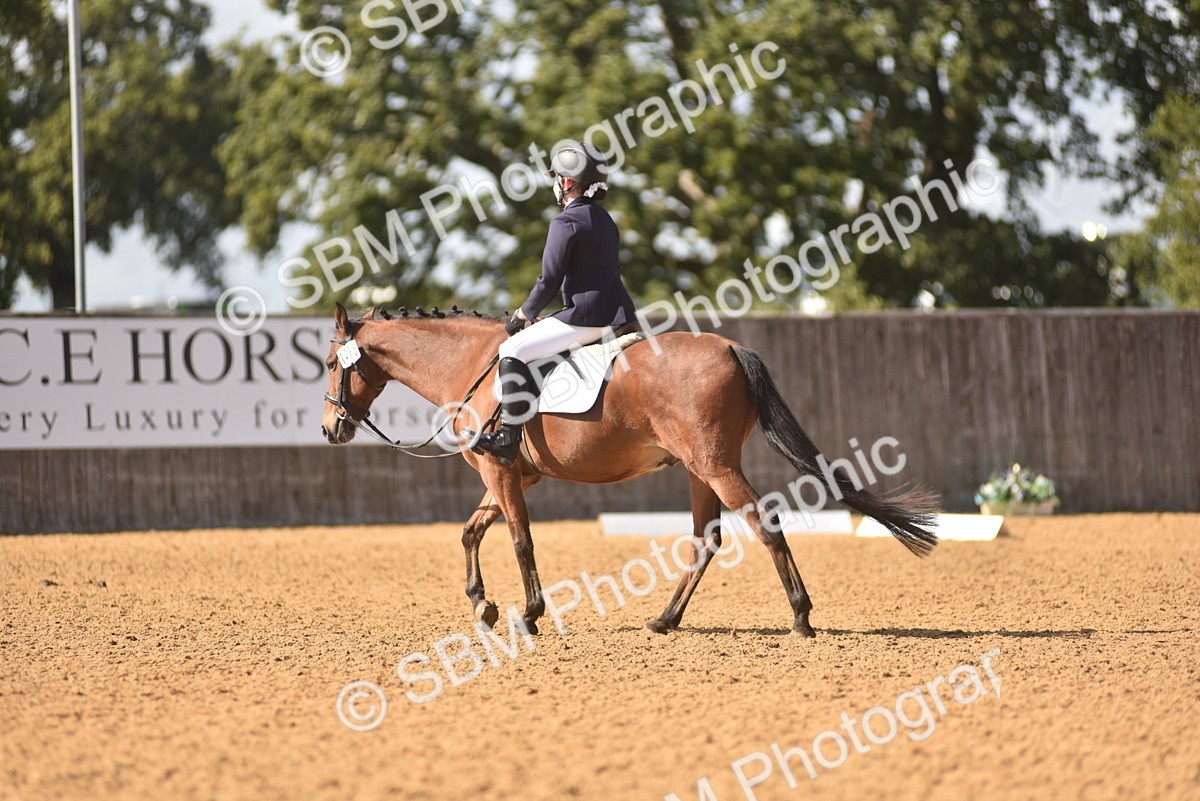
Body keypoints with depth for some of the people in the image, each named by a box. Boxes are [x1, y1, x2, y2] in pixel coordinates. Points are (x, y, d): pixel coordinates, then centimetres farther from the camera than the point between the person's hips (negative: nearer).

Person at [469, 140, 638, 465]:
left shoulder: (566, 222, -10)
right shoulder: (604, 219, 18)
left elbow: (549, 282, -11)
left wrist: (523, 314, 4)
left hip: (586, 317, -9)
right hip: (621, 315, 9)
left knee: (513, 350, -9)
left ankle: (509, 437, -17)